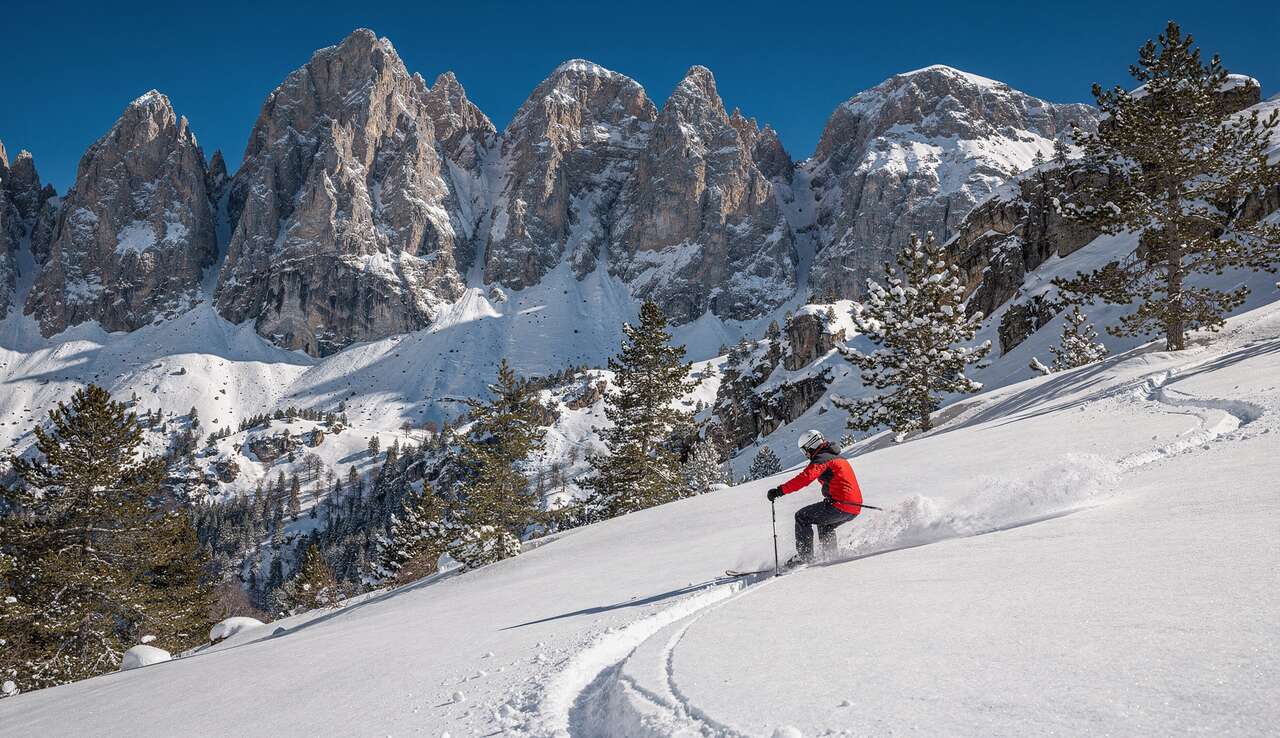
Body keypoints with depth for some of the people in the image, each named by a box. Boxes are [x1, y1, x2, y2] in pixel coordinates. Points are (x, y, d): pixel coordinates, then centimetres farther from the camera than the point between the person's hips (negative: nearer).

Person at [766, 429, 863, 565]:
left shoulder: (821, 459, -7)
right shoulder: (837, 457, 23)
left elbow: (805, 478, -23)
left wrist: (780, 490, -26)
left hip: (840, 506, -9)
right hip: (855, 509, 9)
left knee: (802, 517, 1)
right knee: (824, 525, 33)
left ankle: (804, 557, -4)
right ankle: (830, 557, 32)